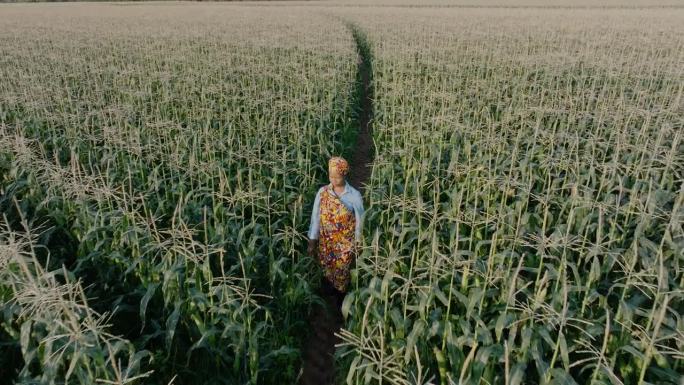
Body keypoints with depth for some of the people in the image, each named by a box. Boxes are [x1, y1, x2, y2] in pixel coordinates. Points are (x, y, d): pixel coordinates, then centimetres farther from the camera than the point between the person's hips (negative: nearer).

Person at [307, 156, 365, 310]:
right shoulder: (322, 192, -9)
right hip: (325, 242, 2)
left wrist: (357, 245, -1)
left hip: (345, 244, -2)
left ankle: (340, 302, 38)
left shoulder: (355, 195, -15)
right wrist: (312, 242, -2)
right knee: (326, 272, 17)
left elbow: (359, 221, -6)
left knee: (341, 274, 11)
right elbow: (315, 217, -4)